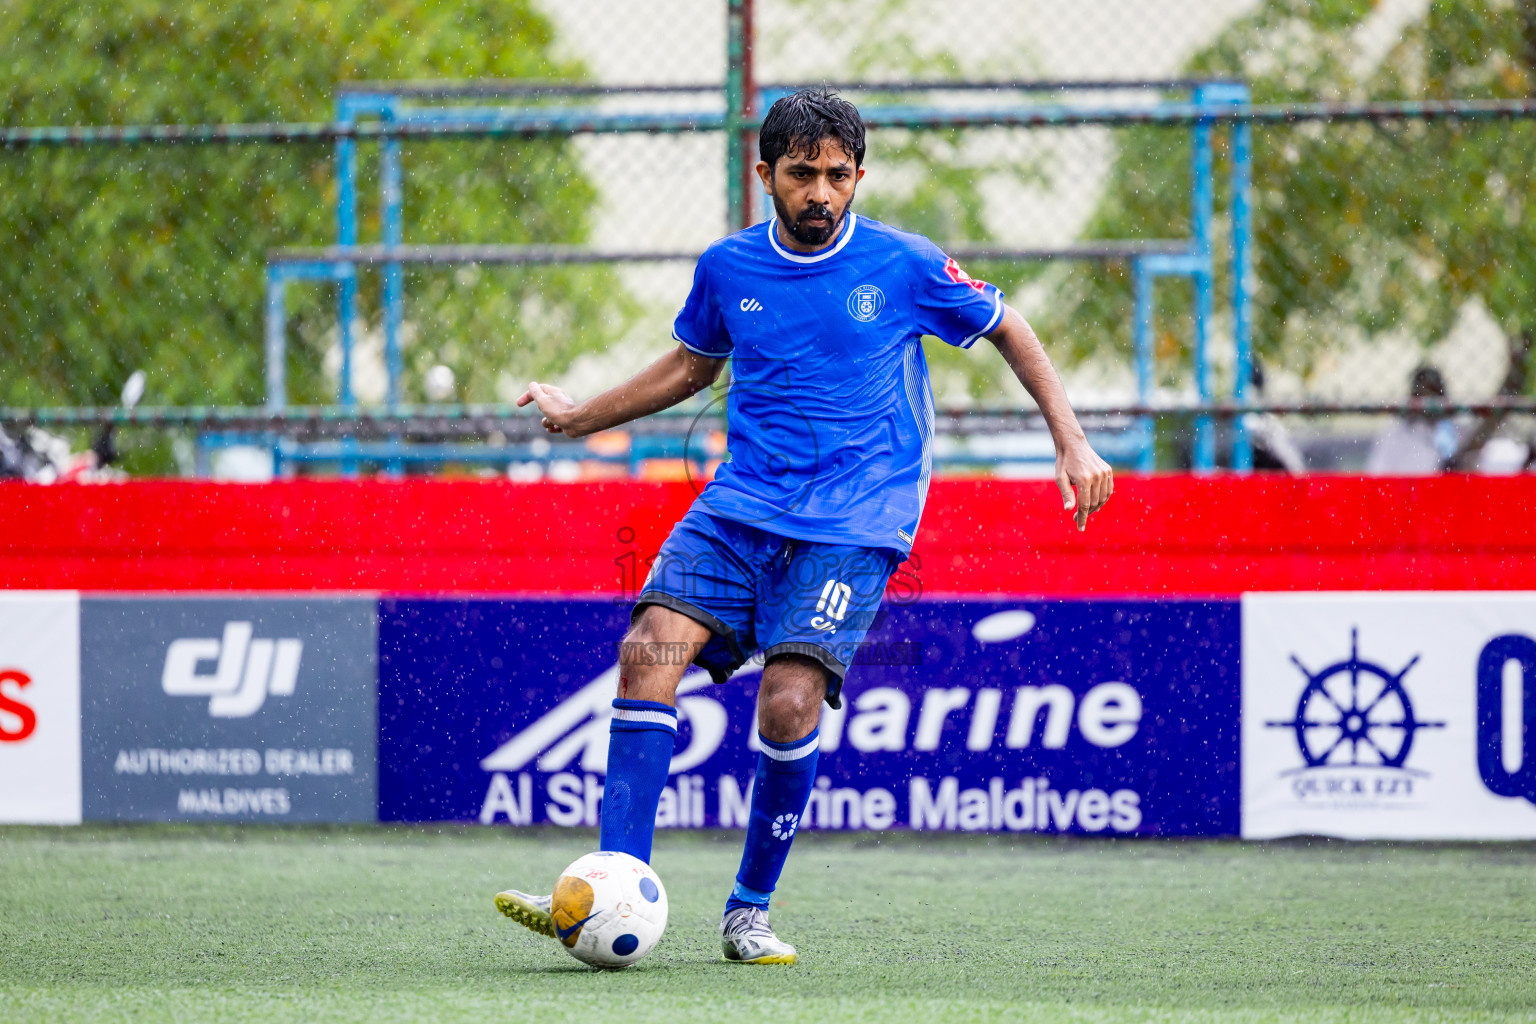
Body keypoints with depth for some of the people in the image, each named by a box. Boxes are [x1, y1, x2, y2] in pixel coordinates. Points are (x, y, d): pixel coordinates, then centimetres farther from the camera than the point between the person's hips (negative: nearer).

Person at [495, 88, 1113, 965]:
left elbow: (1007, 330, 10)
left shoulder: (905, 266, -3)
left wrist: (1071, 440, 3)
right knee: (649, 651, -18)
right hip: (740, 506, 3)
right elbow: (692, 365, 26)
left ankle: (750, 910, 0)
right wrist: (578, 418, 28)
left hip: (853, 523, -3)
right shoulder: (728, 268, 7)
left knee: (789, 700, -20)